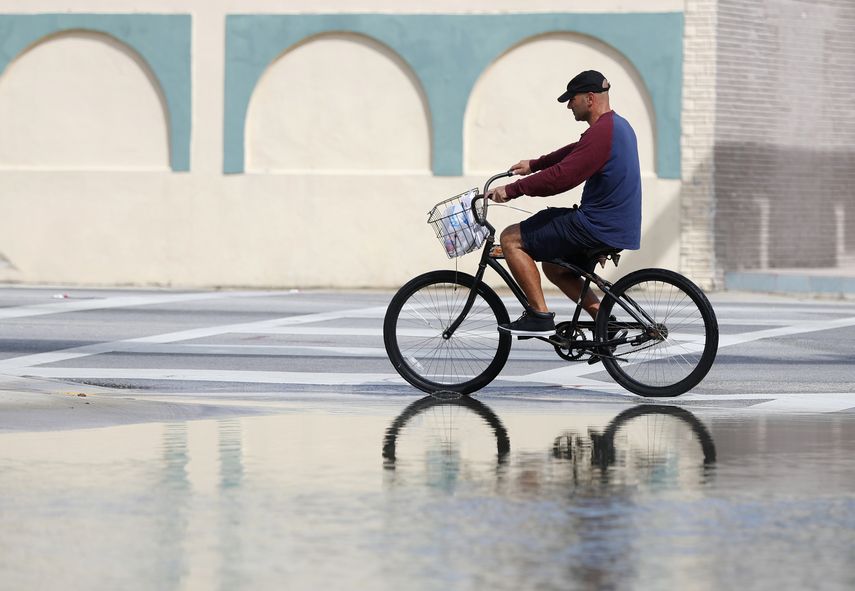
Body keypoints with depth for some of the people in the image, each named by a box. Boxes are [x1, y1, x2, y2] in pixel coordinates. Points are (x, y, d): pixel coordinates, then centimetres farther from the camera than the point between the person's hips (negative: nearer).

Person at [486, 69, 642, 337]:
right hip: (620, 228, 10)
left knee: (511, 239, -5)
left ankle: (540, 316, -8)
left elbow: (562, 176, -24)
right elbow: (574, 154, 29)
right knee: (554, 267, 27)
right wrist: (534, 165, 27)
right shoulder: (618, 125, 14)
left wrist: (512, 190, -19)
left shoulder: (601, 132, -18)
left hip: (596, 229, -10)